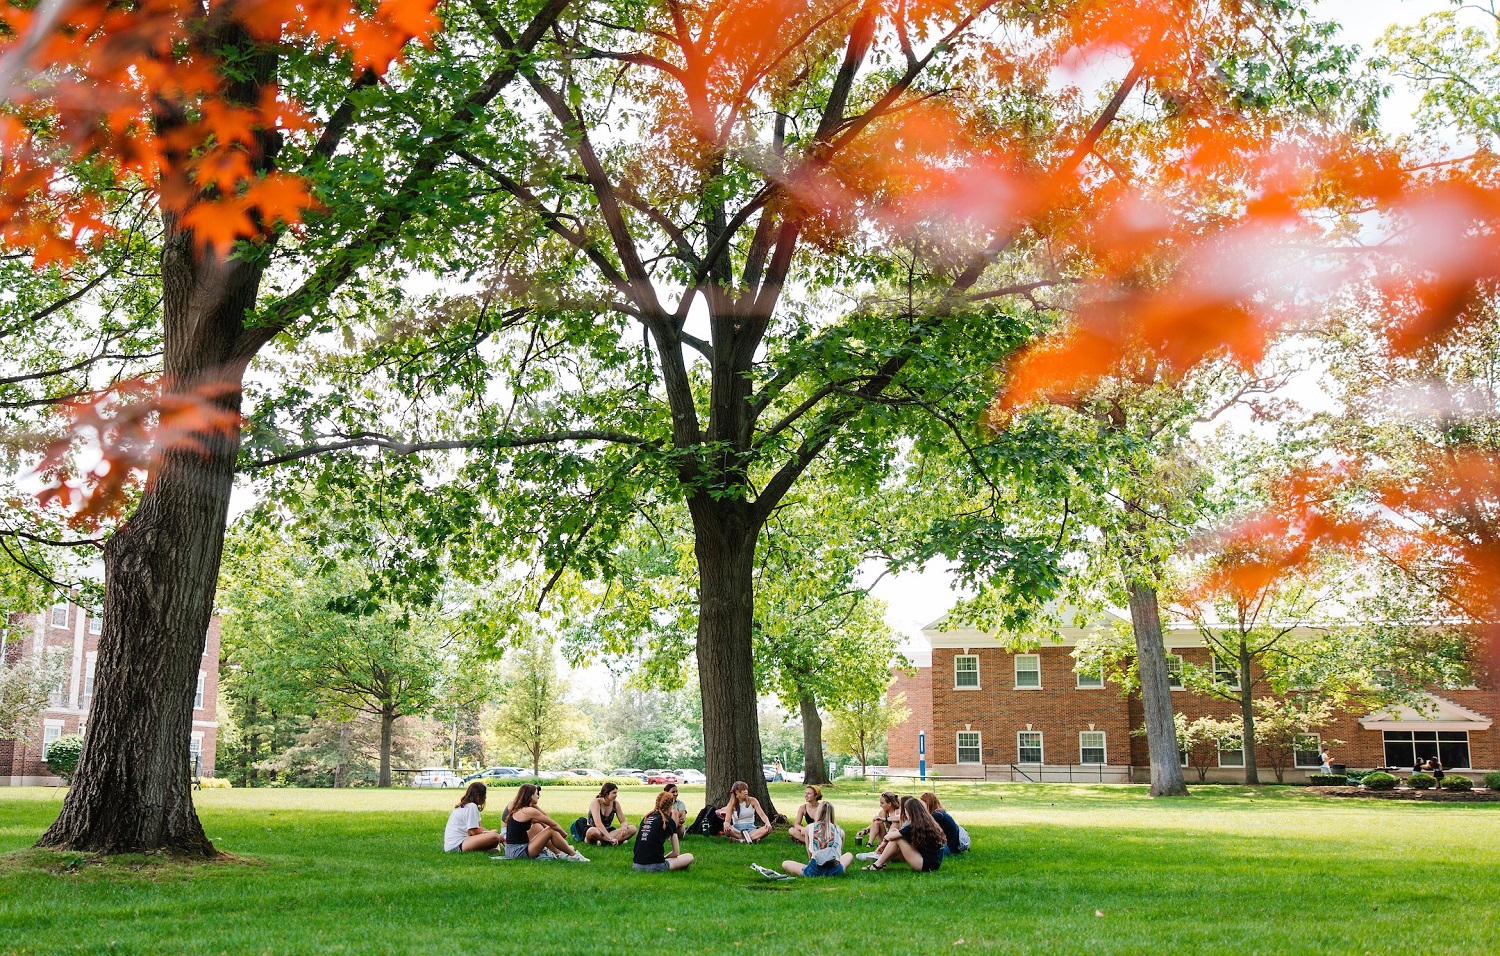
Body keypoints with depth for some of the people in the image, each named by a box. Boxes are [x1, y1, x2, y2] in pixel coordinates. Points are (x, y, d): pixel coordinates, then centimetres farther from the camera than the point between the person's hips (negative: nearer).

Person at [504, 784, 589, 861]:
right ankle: (573, 855, 7)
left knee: (537, 826, 21)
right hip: (519, 852, -9)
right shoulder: (530, 811, -14)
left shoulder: (516, 809, 13)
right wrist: (563, 834, 12)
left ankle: (559, 853, 21)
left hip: (510, 851, 9)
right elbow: (553, 824, -3)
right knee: (551, 831, -7)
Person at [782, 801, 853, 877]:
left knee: (784, 864, 18)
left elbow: (809, 854, 10)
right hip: (835, 871, 2)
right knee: (849, 855, 34)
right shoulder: (839, 830, 7)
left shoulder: (809, 828, 5)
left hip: (815, 870, -2)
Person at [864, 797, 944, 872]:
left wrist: (884, 841, 10)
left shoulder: (915, 826, -17)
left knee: (897, 839, -9)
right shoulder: (928, 823, 9)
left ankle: (878, 865, 2)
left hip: (926, 865, -9)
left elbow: (890, 836, -10)